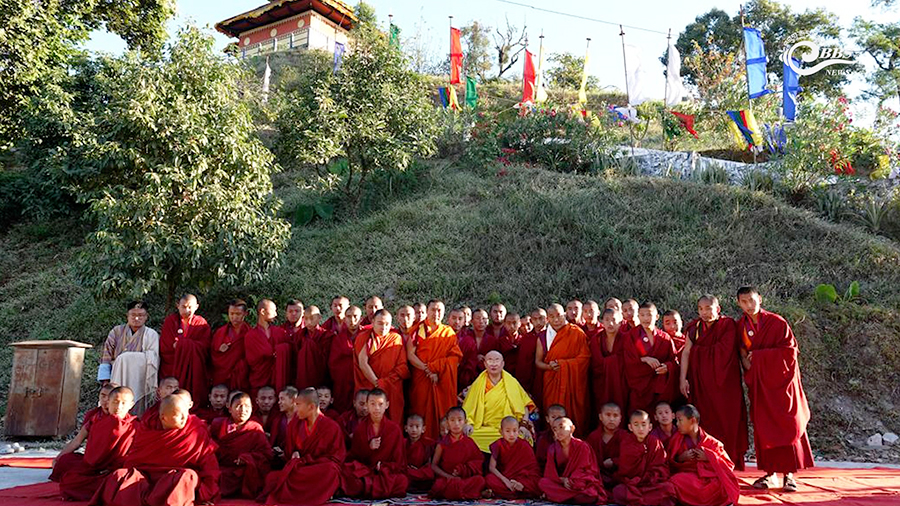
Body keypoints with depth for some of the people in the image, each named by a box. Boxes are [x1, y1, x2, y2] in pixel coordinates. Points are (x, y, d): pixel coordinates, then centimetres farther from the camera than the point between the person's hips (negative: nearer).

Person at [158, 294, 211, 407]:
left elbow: (204, 346, -6)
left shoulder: (201, 324, 8)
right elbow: (164, 347, 0)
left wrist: (179, 344, -11)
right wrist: (191, 344, -9)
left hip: (193, 371, 0)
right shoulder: (170, 321, 9)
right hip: (171, 370, 0)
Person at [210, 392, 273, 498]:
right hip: (220, 468, 0)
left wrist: (247, 457, -16)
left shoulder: (255, 428, 6)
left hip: (242, 471, 0)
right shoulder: (218, 424, 9)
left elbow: (266, 453, -1)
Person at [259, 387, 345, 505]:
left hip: (321, 469, -3)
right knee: (271, 477, -25)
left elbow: (335, 459, -7)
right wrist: (295, 454, -6)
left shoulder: (332, 427, -6)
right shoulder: (297, 424, 10)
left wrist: (305, 460, -12)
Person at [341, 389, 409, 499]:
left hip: (388, 472, 1)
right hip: (364, 470, -1)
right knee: (346, 476, -33)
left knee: (402, 481, -35)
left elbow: (399, 461, 5)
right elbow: (354, 457, 6)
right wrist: (368, 448, -11)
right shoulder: (360, 428, 7)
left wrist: (382, 466, -12)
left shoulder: (395, 429, 5)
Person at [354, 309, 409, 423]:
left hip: (392, 390, 1)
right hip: (368, 389, 0)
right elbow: (362, 363, -6)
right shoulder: (364, 337, 4)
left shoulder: (396, 339, 5)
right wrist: (377, 383, -13)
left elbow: (403, 367, -1)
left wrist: (384, 382, -10)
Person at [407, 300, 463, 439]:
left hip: (442, 381, 1)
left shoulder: (448, 332, 12)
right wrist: (428, 370, -13)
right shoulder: (417, 329, 8)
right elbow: (410, 354, -2)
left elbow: (455, 357, 1)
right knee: (421, 413, -4)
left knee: (440, 412, -3)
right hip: (421, 379, -1)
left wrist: (433, 366, -12)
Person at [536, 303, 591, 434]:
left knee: (573, 413, -5)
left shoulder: (576, 333, 0)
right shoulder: (543, 337, 10)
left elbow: (585, 356, -6)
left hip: (572, 381, -2)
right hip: (551, 382, 3)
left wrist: (563, 364, -14)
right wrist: (548, 366, -10)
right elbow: (538, 361, 11)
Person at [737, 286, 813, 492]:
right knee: (763, 427, 2)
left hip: (780, 379, -3)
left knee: (786, 425, -3)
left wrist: (759, 355, -14)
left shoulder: (777, 322, -8)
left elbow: (790, 350, -12)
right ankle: (769, 472, 8)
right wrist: (745, 360, -8)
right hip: (758, 384, 3)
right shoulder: (741, 326, 4)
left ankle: (789, 473, 4)